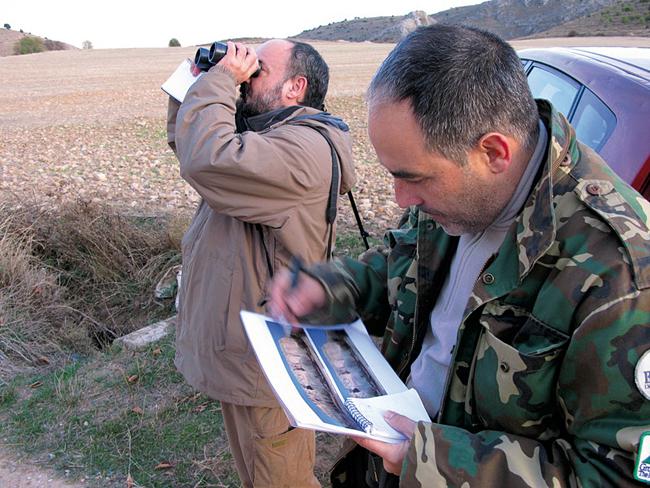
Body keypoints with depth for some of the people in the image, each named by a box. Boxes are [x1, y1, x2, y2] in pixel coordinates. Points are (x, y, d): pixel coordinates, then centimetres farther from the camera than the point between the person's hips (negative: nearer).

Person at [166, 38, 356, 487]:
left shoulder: (305, 148, -24)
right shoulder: (264, 132, 9)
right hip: (239, 346, 10)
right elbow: (183, 139, 19)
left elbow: (206, 157, -36)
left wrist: (221, 79, -20)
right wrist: (205, 81, 4)